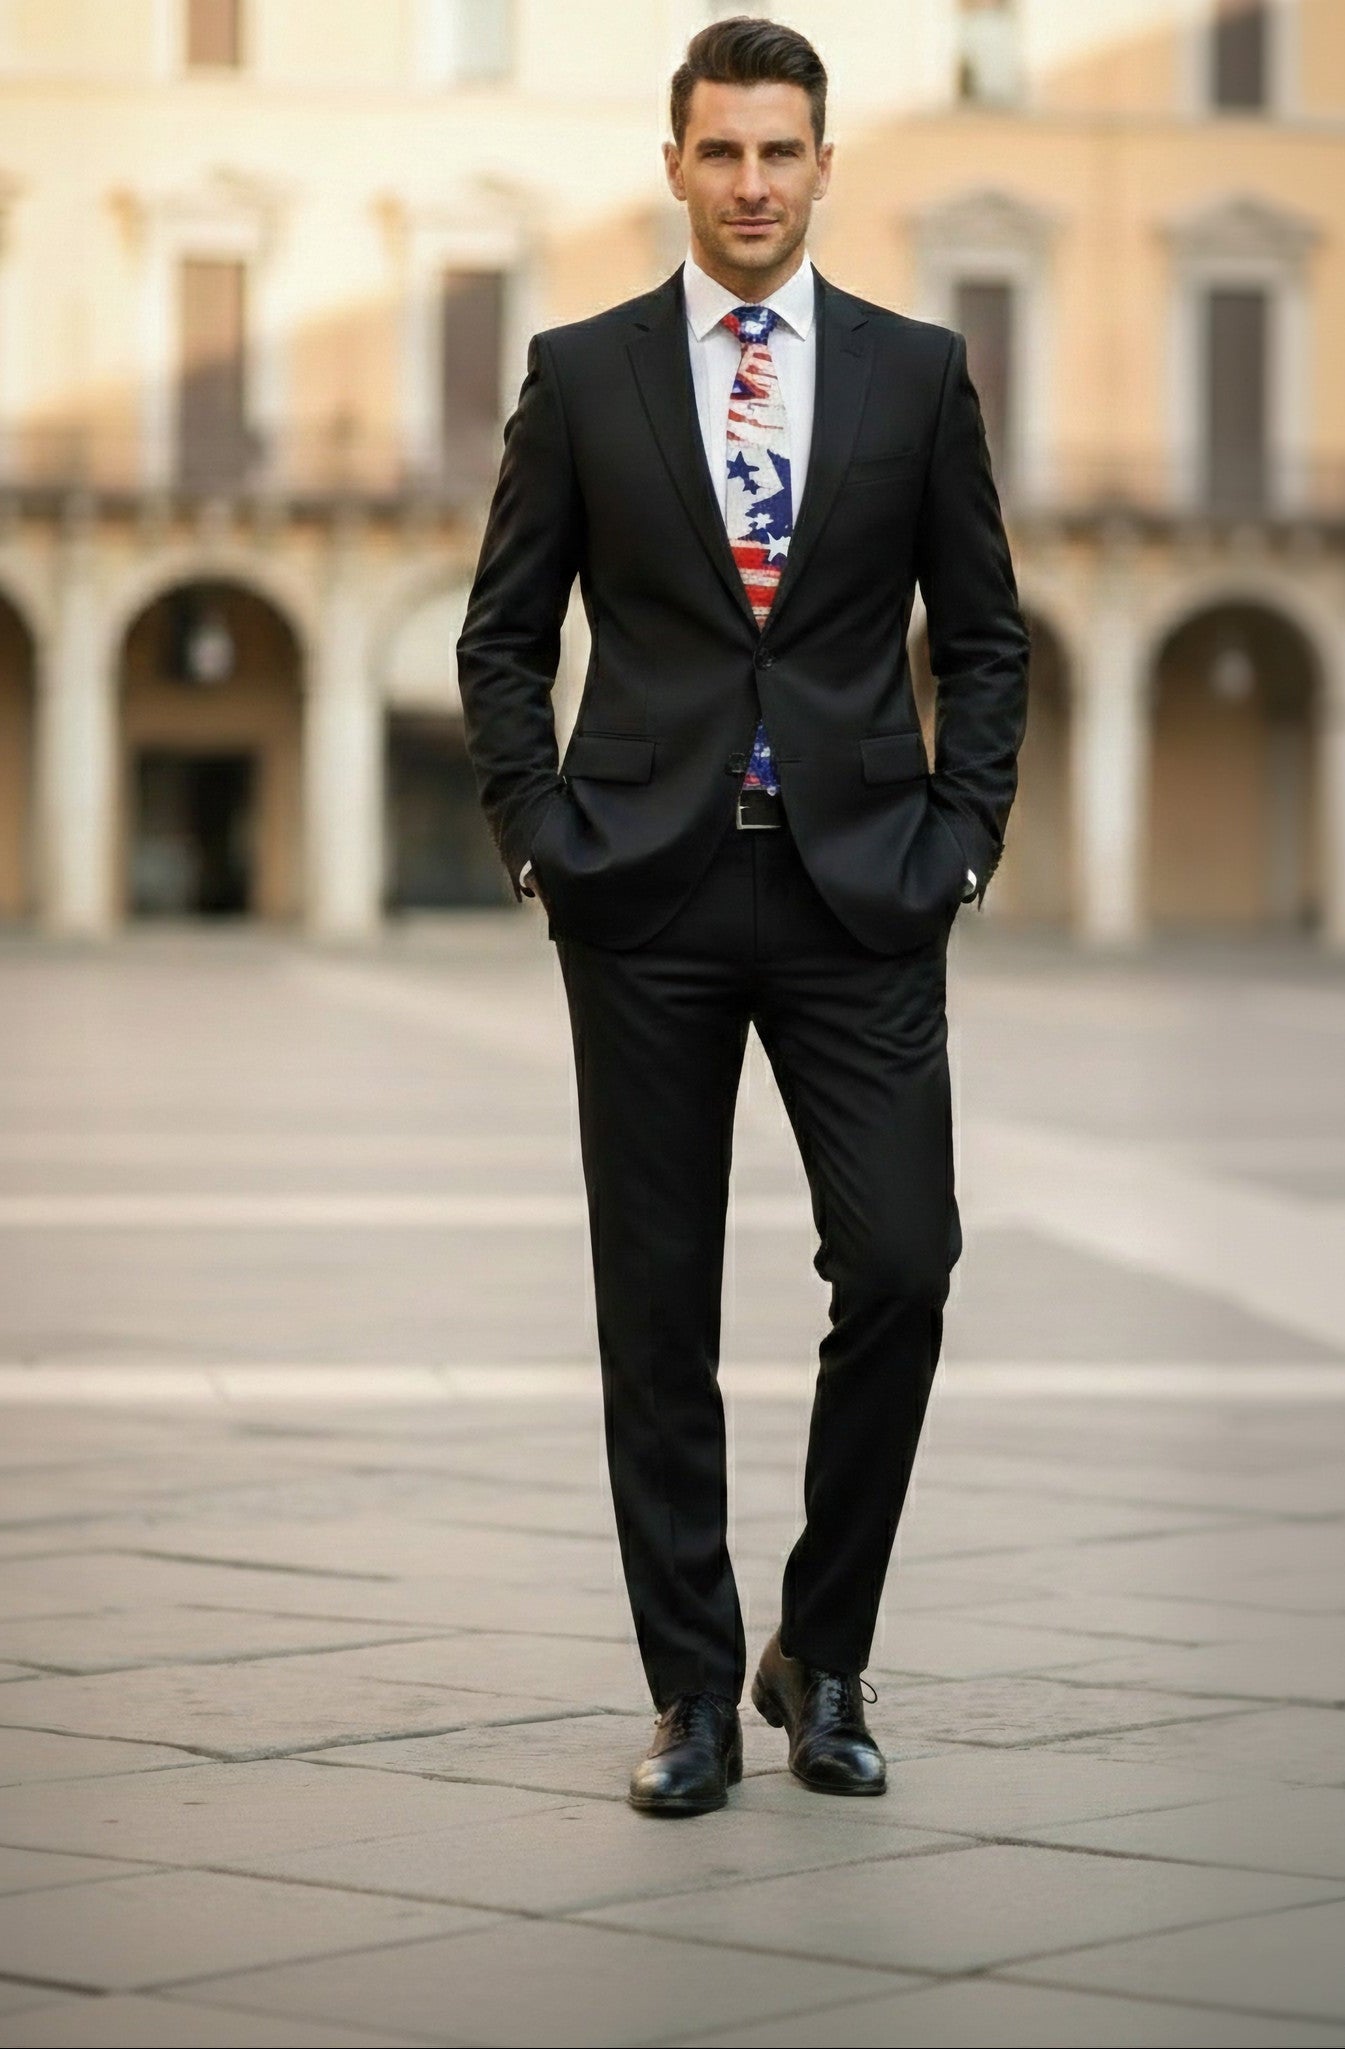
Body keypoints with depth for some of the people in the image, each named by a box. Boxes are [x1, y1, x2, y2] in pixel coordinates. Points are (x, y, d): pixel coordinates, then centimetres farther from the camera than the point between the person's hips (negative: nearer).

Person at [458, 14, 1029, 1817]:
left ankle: (823, 1655, 12)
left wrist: (962, 835, 0)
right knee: (658, 1311, 3)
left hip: (860, 891, 0)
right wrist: (539, 834, -2)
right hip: (648, 895, 0)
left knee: (901, 1272, -8)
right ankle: (696, 1695, 12)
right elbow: (504, 636, 8)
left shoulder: (917, 372, 6)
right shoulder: (583, 375, 5)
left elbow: (984, 634, 11)